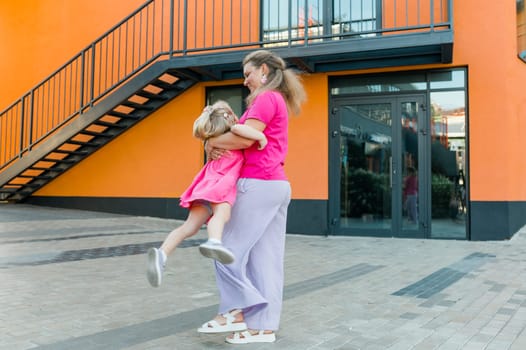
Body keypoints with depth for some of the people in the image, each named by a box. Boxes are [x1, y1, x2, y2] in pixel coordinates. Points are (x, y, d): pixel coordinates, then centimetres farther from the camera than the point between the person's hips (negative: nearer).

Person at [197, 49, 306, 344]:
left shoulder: (267, 98, -6)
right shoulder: (279, 101, 24)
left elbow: (245, 138, -17)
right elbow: (252, 140, 18)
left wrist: (211, 142, -1)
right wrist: (219, 146, 1)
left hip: (259, 184, -10)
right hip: (276, 184, 10)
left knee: (229, 250, -3)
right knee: (266, 259, 6)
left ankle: (237, 311, 1)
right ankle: (264, 326, 9)